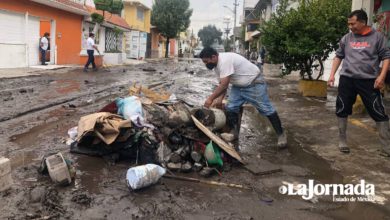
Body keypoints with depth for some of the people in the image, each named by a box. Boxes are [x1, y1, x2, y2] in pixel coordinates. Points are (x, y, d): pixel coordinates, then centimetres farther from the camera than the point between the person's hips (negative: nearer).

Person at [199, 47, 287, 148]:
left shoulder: (224, 61, -30)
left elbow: (224, 85, -33)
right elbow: (222, 84, 6)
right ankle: (234, 132, 17)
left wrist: (210, 98, -28)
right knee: (230, 108, 2)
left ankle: (281, 134, 6)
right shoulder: (217, 64, 2)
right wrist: (220, 98, -7)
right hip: (238, 86, 9)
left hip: (254, 83, -9)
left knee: (266, 109, -4)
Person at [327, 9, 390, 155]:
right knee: (342, 110, 5)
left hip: (369, 80, -2)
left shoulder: (377, 37, 0)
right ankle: (342, 141, 20)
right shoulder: (346, 38, 8)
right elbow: (338, 56, 15)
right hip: (347, 79, 3)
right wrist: (332, 74, 8)